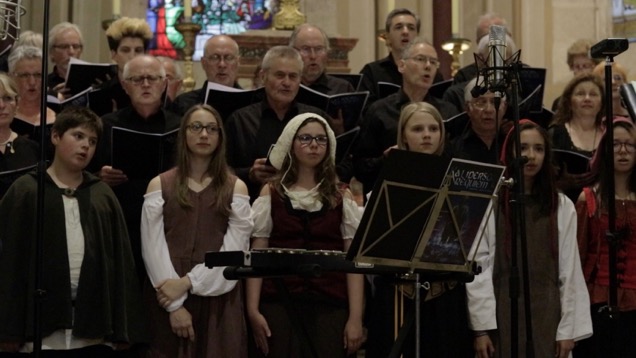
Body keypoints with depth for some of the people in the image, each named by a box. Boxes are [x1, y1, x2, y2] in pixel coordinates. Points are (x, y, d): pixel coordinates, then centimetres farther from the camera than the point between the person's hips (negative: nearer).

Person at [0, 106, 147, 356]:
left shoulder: (103, 195, 12)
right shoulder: (26, 191, 3)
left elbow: (121, 260, 10)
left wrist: (124, 328, 3)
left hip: (95, 331, 3)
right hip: (43, 329, -3)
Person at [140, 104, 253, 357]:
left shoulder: (235, 187, 8)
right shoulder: (159, 185, 6)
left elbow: (234, 249, -3)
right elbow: (153, 248, -2)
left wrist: (187, 282, -14)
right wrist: (175, 305, -12)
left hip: (219, 299, 0)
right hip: (168, 298, 0)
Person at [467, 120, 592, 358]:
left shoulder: (562, 207, 7)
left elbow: (570, 270, 6)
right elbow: (478, 268, -3)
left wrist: (568, 329, 1)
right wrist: (481, 328, -8)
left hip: (547, 315, 2)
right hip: (503, 315, -2)